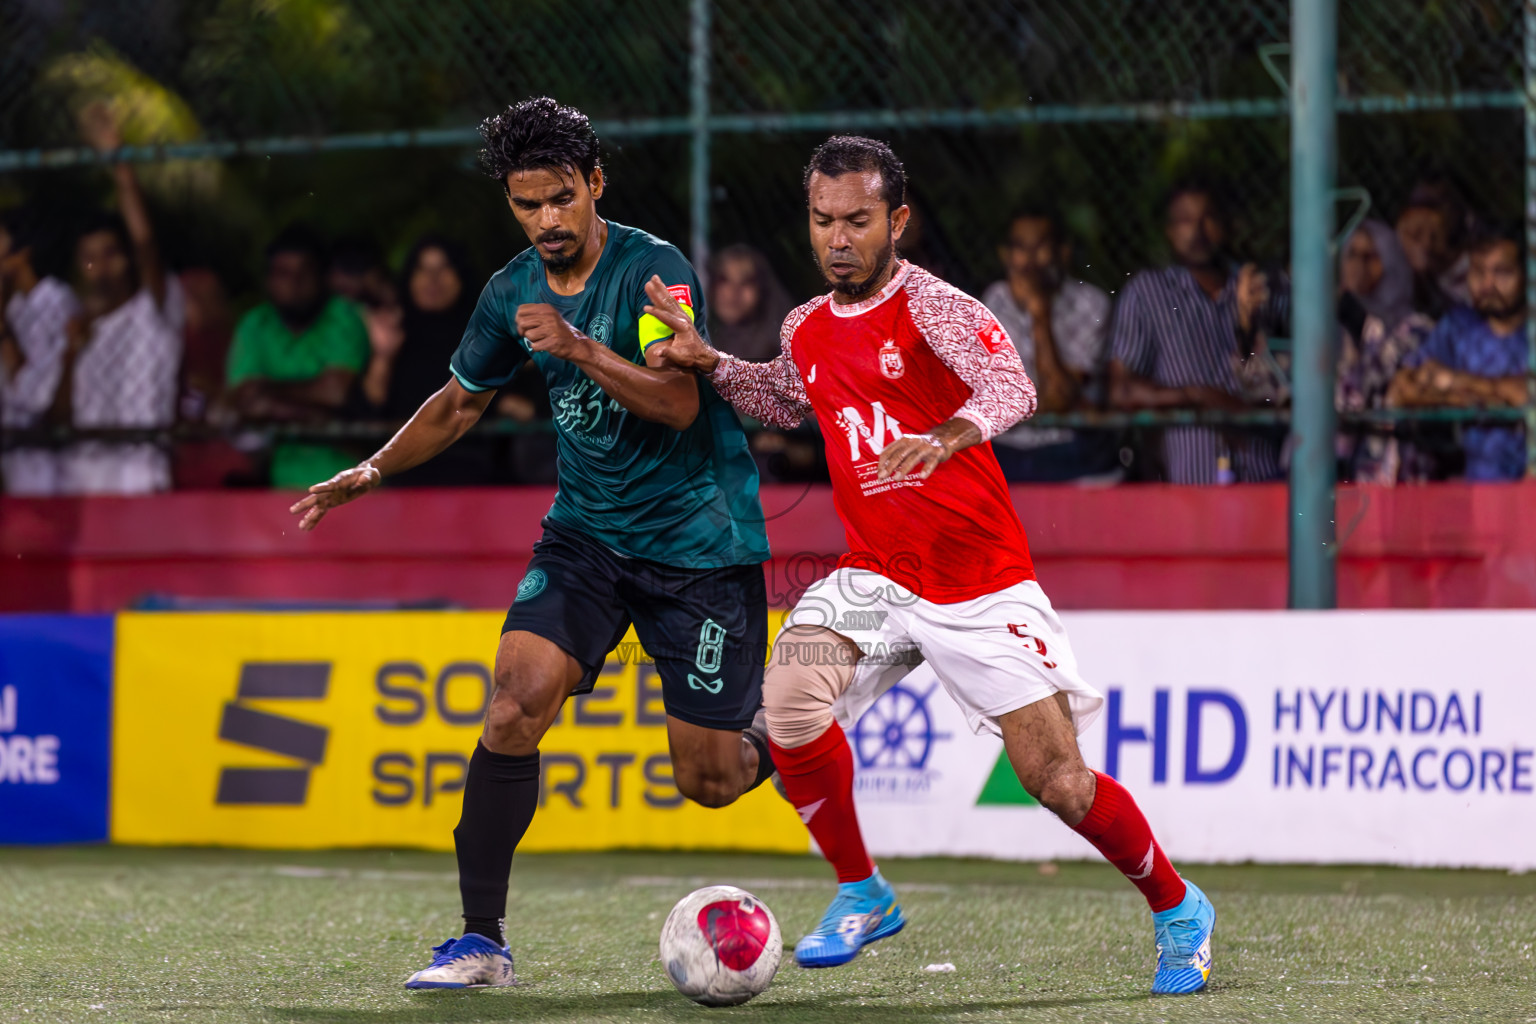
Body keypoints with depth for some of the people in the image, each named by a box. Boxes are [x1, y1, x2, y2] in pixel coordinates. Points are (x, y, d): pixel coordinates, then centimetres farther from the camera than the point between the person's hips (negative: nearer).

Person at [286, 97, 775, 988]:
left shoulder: (654, 270, -17)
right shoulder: (513, 294, 2)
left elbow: (677, 403, -28)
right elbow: (462, 402, 19)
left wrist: (577, 347, -38)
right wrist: (374, 470, 11)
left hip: (701, 539, -5)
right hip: (587, 533, 5)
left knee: (710, 780, -2)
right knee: (516, 706, -18)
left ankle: (781, 736, 36)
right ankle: (482, 941, -11)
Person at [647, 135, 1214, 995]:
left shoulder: (932, 306, -13)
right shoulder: (807, 330, 6)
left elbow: (1011, 386, -31)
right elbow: (788, 399, 30)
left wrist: (946, 437, -50)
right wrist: (708, 362, 14)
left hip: (982, 585, -5)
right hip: (875, 580, 5)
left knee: (1057, 779, -9)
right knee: (792, 696, -22)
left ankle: (1177, 908, 17)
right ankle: (861, 894, -2)